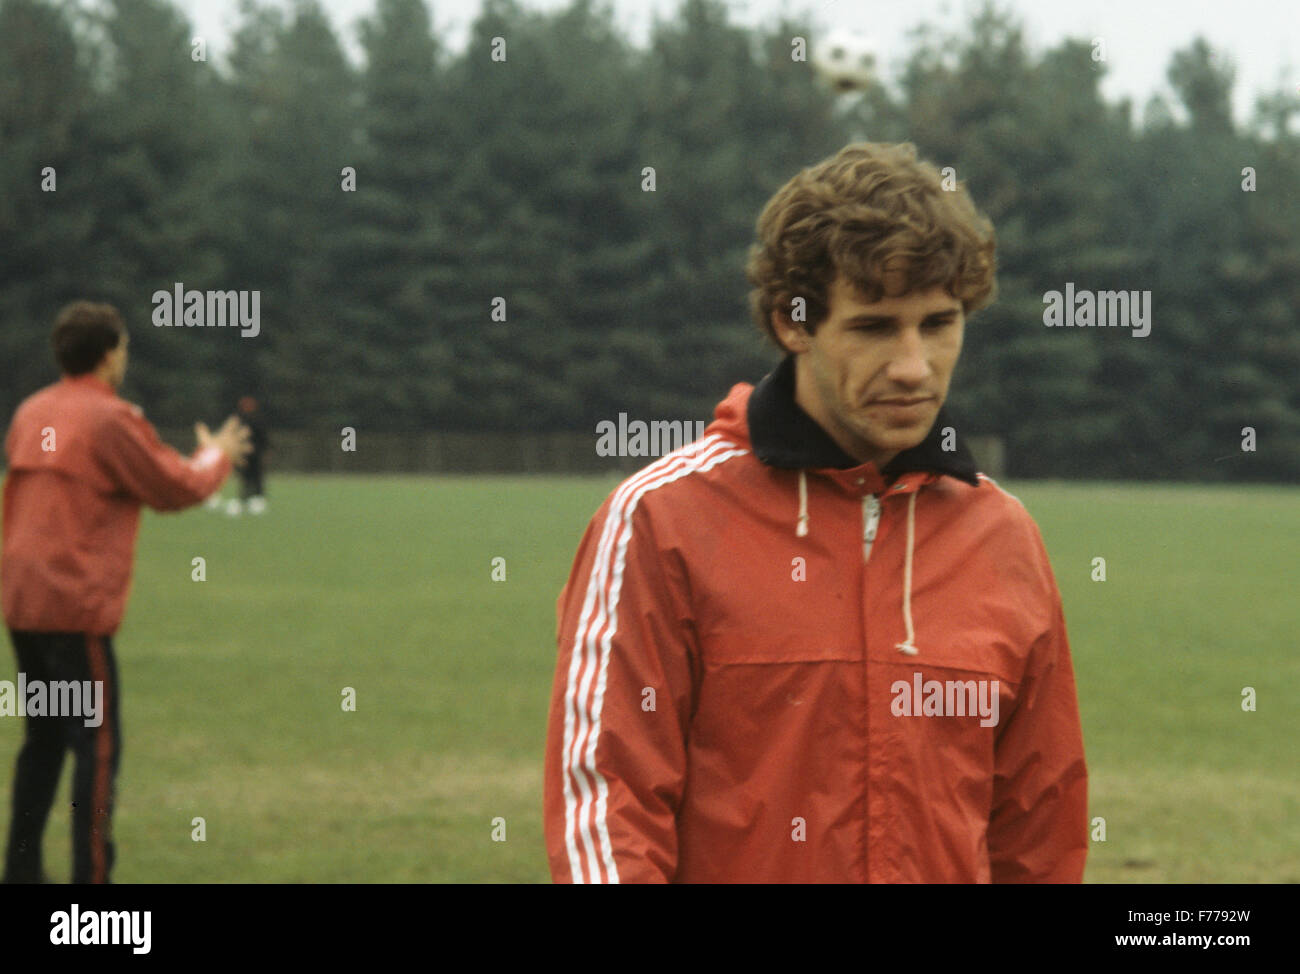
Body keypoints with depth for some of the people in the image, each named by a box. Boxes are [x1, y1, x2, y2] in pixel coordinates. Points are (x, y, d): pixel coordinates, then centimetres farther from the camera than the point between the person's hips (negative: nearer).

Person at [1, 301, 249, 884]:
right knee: (97, 743, -3)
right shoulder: (110, 420, -11)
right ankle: (90, 874, -5)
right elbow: (177, 489, -4)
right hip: (77, 604, -8)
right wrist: (217, 455, 15)